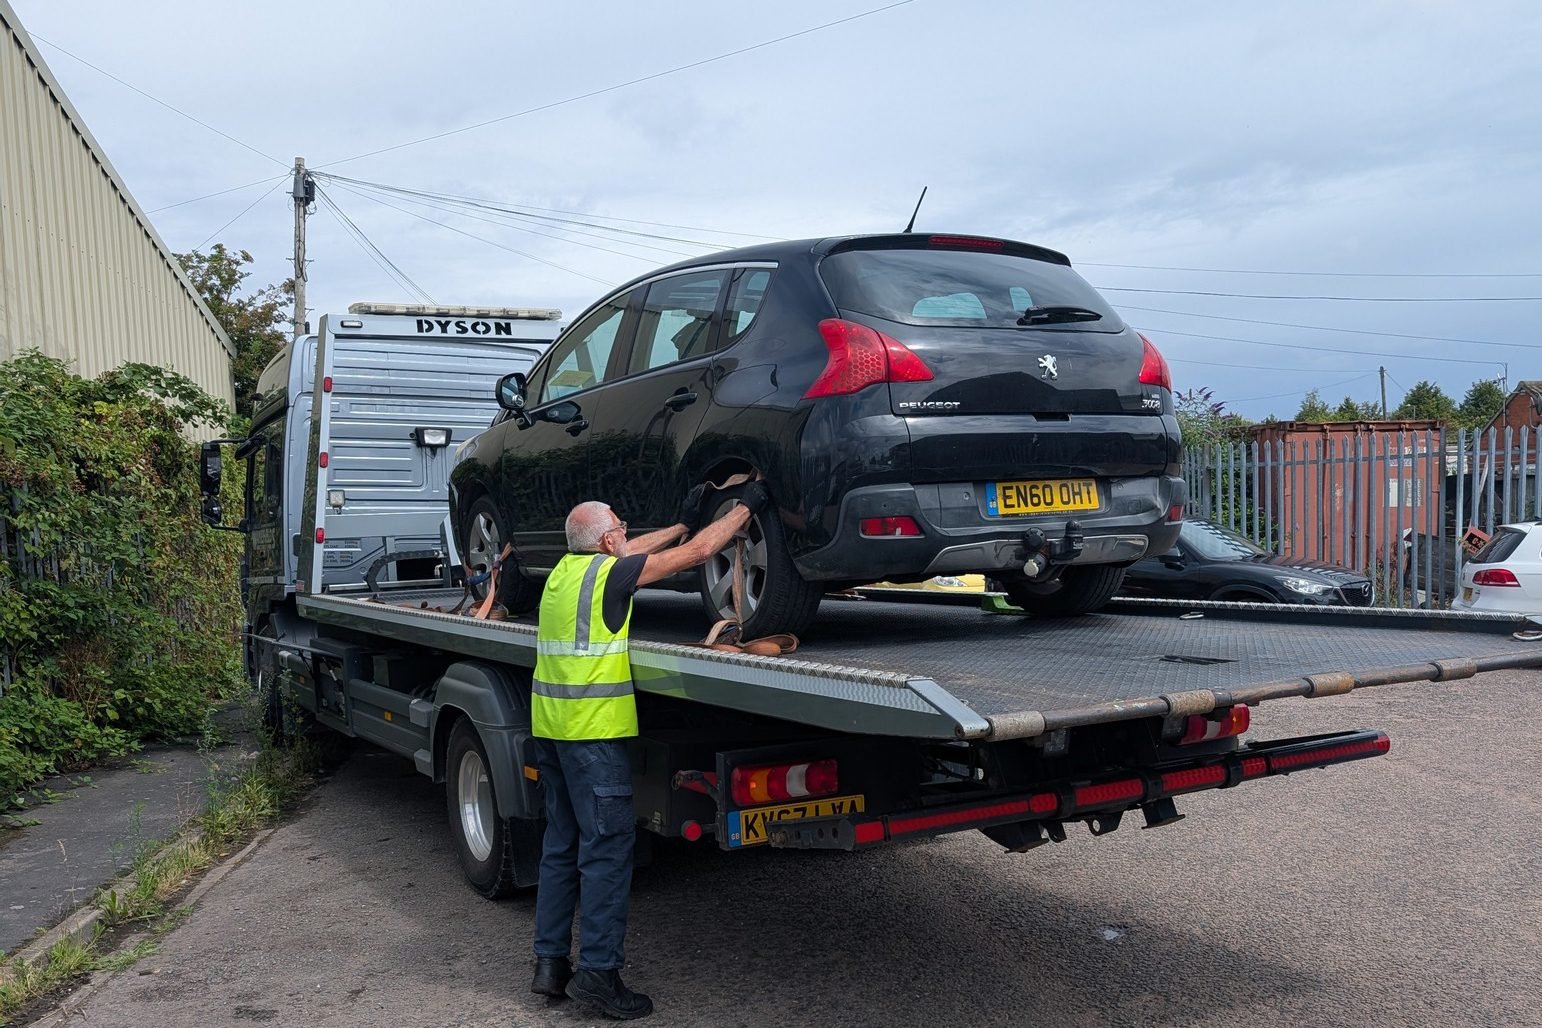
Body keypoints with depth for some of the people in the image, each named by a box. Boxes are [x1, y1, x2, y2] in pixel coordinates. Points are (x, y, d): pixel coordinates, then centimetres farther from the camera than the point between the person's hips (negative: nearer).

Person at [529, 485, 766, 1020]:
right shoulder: (609, 573, -11)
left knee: (562, 844, 14)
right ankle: (598, 971, -3)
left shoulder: (565, 569, 11)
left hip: (551, 726, 9)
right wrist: (746, 507, 6)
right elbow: (696, 553, -6)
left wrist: (683, 522, 34)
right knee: (607, 844, -4)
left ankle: (550, 961, 18)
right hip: (592, 729, -9)